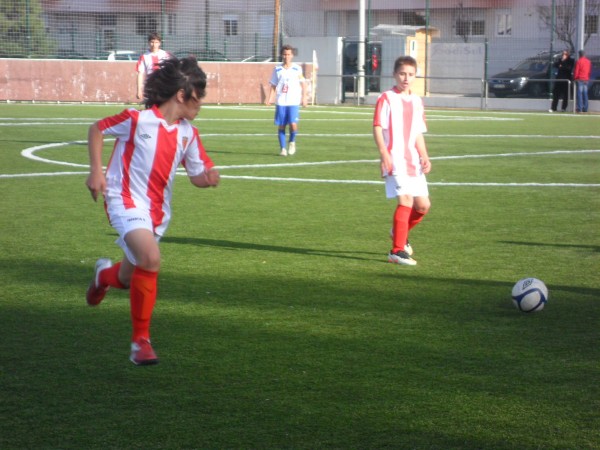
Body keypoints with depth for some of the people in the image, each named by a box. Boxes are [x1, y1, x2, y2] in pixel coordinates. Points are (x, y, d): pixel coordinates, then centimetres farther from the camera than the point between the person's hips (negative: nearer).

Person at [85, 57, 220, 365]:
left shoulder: (188, 134, 4)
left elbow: (197, 175, 10)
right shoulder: (137, 119, -12)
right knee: (151, 260, -30)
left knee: (130, 278, 15)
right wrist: (96, 171, -6)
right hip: (126, 200, -7)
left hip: (157, 211, 7)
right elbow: (97, 129, 1)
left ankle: (106, 274, 53)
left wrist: (209, 177, -14)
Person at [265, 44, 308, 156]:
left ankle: (292, 142, 13)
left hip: (293, 102, -1)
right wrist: (270, 99, -4)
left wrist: (304, 98, 1)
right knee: (281, 126, 0)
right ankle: (282, 149, 10)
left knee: (293, 124, -14)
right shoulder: (277, 69, 6)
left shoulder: (297, 69, 4)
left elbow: (303, 84, 9)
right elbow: (273, 86, 8)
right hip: (280, 102, 1)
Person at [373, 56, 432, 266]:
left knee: (423, 205, 6)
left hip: (413, 162, 7)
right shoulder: (386, 98, -5)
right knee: (406, 201, -17)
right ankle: (397, 251, -10)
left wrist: (424, 157, 8)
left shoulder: (417, 101, 15)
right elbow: (377, 128, -10)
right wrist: (384, 154, -21)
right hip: (395, 160, -7)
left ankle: (399, 232, 33)